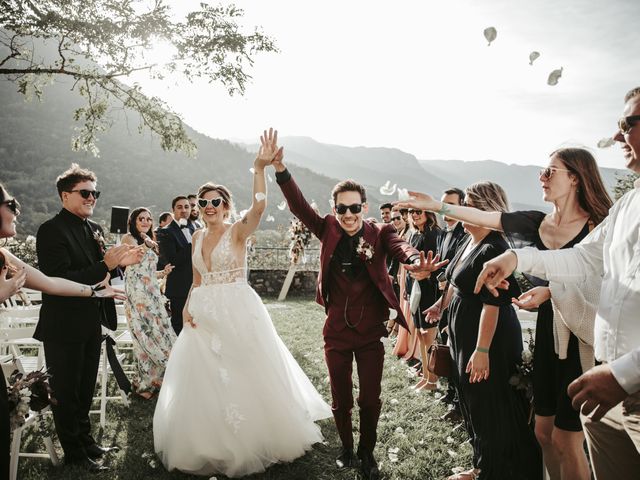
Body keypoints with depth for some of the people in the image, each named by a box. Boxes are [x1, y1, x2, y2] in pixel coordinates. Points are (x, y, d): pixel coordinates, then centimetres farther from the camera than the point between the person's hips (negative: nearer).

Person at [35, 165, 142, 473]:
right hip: (64, 328, -7)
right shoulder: (52, 231, -16)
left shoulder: (94, 229, 7)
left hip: (91, 324, 7)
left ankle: (85, 439, 41)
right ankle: (74, 452, 28)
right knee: (66, 392, 11)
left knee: (85, 388, 22)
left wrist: (120, 262, -8)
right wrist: (106, 265, -30)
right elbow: (60, 280, -25)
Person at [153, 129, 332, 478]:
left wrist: (260, 168, -38)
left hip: (237, 314, -6)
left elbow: (259, 206, -29)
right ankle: (209, 445, 34)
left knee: (245, 377, 6)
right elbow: (198, 279, 15)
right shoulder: (197, 237, 10)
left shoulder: (238, 231, -8)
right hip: (205, 316, 6)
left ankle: (254, 441, 28)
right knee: (204, 380, 13)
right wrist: (188, 307, 1)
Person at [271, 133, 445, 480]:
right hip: (336, 331, 2)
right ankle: (346, 449, 40)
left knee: (370, 399, 10)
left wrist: (416, 261, -52)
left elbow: (399, 245, -28)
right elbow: (299, 206, -10)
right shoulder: (328, 230, -2)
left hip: (371, 332, -1)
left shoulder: (379, 233, -9)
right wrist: (279, 170, -24)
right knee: (341, 399, 15)